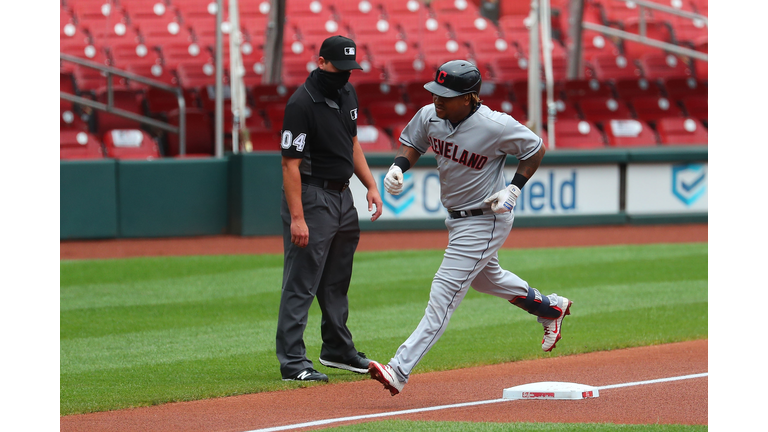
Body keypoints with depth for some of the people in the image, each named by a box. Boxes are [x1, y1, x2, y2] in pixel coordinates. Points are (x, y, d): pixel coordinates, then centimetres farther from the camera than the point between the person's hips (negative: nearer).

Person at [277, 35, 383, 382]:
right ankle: (292, 362, -6)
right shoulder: (302, 103, -19)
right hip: (311, 197, -9)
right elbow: (290, 163, -20)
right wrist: (296, 218, -25)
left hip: (343, 196, 9)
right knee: (301, 284, -7)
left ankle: (338, 349, 32)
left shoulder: (347, 93, 8)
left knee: (337, 281, 19)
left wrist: (371, 185, 12)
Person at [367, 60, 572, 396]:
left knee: (444, 293, -13)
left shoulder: (496, 127, -27)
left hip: (486, 221, -8)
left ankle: (399, 371, -18)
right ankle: (551, 308, 52)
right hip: (456, 217, 8)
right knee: (485, 277, 29)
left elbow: (535, 149, -10)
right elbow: (412, 142, 8)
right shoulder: (429, 116, -12)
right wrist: (398, 166, -13)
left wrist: (514, 189, -19)